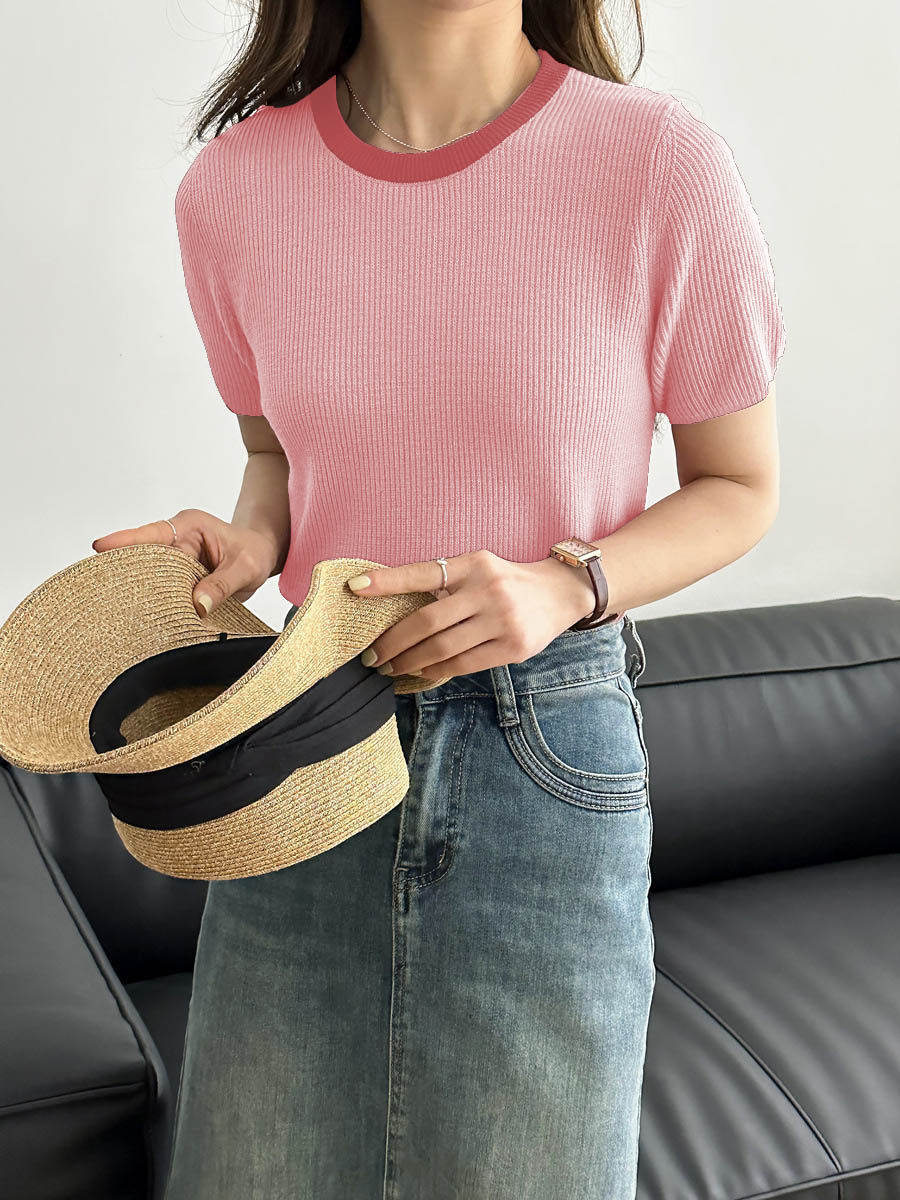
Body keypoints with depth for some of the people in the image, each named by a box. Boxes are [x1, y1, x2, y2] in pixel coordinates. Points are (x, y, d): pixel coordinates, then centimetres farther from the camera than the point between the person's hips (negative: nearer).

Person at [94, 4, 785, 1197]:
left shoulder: (659, 163, -11)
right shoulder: (234, 184, -1)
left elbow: (740, 488, 1)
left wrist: (564, 587, -16)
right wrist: (252, 542, -6)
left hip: (549, 749, -2)